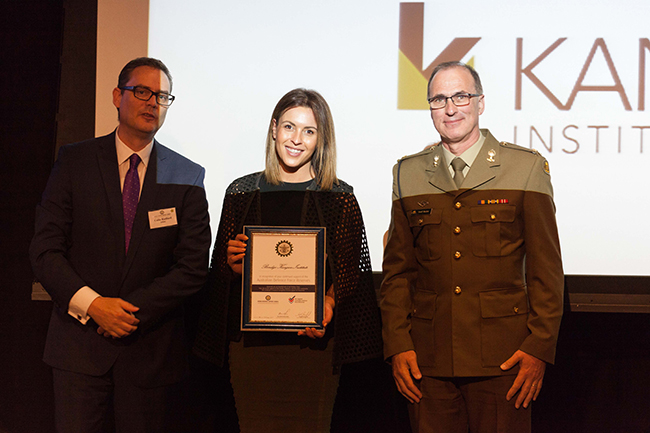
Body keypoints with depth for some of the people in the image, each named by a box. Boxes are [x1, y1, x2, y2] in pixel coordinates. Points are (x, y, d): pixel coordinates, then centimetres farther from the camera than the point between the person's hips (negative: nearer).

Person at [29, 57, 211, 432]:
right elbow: (45, 249, -1)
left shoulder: (188, 177, 3)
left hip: (150, 352, 0)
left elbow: (194, 267, -3)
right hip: (80, 342, 0)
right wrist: (91, 304, -14)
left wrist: (130, 311, -11)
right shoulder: (75, 161, 3)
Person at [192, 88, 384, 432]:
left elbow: (351, 269, 1)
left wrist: (329, 302, -17)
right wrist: (233, 264, -10)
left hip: (313, 341, -1)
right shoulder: (242, 192, 7)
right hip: (250, 341, 1)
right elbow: (221, 271, 11)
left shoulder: (338, 197, 2)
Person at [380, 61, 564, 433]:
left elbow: (547, 270, 1)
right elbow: (397, 270, 11)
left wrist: (540, 347, -6)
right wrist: (398, 345, 2)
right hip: (428, 360, 2)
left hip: (503, 359, -2)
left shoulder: (527, 168, 2)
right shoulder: (409, 173, 9)